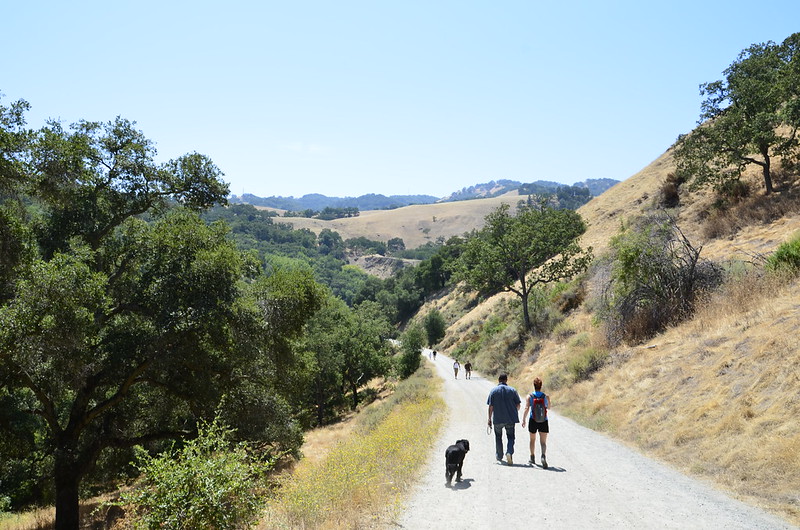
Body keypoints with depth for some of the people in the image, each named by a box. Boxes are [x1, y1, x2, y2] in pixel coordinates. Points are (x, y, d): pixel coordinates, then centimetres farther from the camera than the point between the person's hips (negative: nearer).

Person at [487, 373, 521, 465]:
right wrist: (515, 413, 21)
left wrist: (490, 419, 2)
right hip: (510, 419, 0)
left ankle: (499, 456, 25)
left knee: (498, 437, 17)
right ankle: (509, 452, -16)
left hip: (498, 419, 0)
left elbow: (491, 406, -5)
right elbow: (518, 405, 1)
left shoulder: (493, 391, -3)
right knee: (510, 437, 8)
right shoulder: (512, 390, -1)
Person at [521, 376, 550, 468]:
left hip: (533, 421, 0)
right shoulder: (546, 396, -4)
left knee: (532, 440, 21)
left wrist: (523, 420, -16)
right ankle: (543, 456, -29)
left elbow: (526, 409, -16)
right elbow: (548, 407, 12)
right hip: (544, 422, 0)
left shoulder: (529, 396, -6)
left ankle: (532, 458, 33)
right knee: (543, 442, -1)